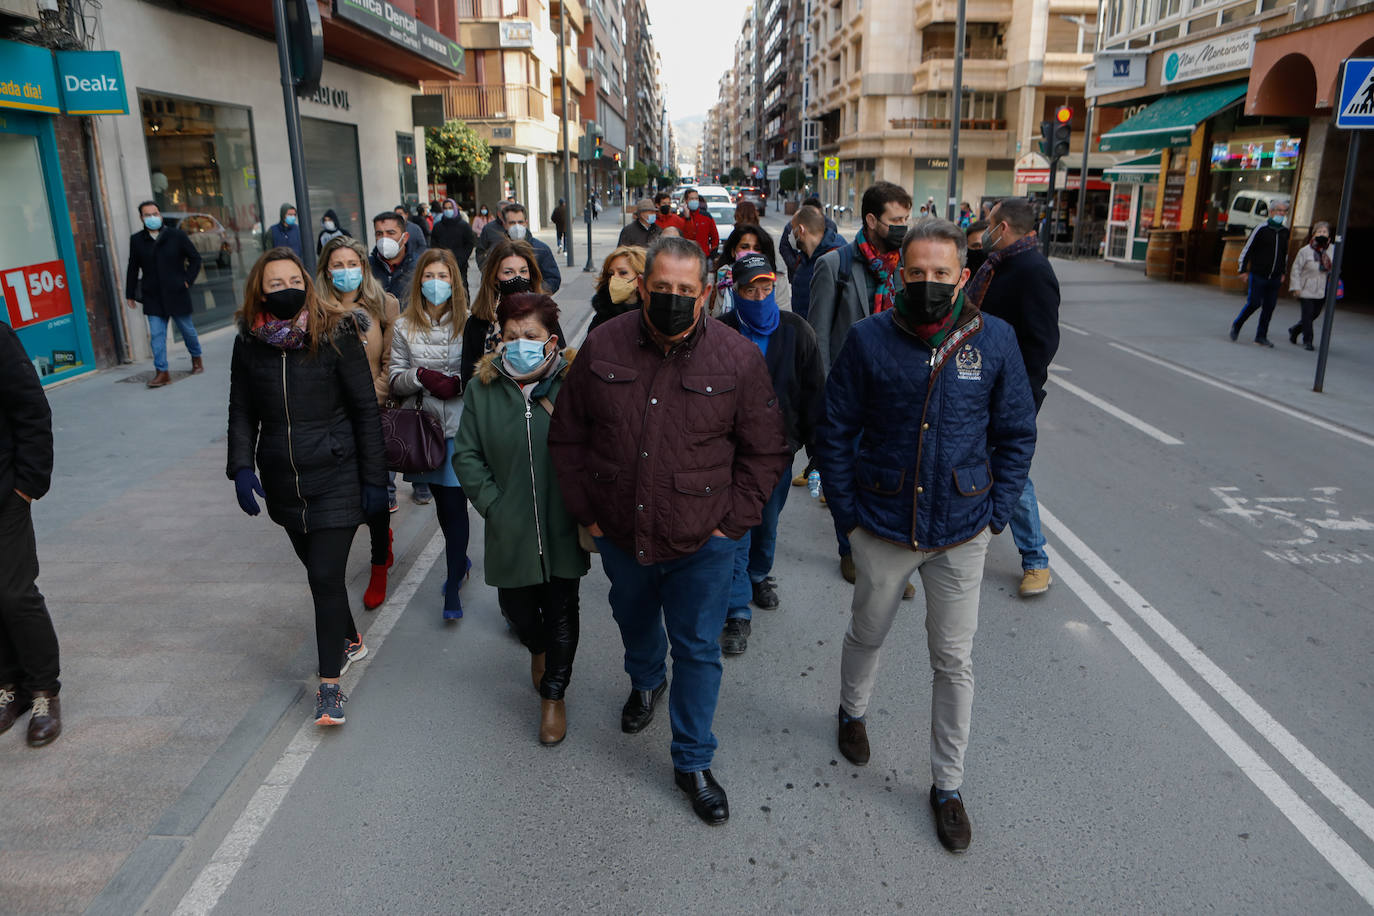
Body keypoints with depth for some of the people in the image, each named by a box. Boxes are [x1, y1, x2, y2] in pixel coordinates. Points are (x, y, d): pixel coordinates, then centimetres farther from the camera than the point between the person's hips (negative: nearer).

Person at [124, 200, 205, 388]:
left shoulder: (177, 235, -1)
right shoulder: (136, 240, 4)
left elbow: (195, 258, 6)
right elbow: (133, 268, 11)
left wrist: (188, 280, -3)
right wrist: (130, 294, 11)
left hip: (177, 294, -1)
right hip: (153, 298, 1)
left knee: (187, 329, 12)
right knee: (156, 334, -4)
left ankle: (196, 358, 37)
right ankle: (162, 372, -2)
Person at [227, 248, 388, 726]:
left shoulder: (336, 335, -8)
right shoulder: (249, 343, 2)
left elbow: (366, 409, -7)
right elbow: (242, 412, 9)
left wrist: (374, 478, -8)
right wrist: (241, 467, -6)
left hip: (336, 478, -4)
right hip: (283, 484, 5)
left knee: (327, 576, -7)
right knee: (318, 570, 18)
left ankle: (329, 686, 3)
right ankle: (351, 641, 42)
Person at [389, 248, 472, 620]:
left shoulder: (467, 322, -3)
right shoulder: (404, 326, 5)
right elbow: (395, 380, 5)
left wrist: (456, 383, -18)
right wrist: (422, 376, -14)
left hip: (460, 425, -3)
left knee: (454, 503, -4)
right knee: (441, 502, 15)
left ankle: (453, 587, 8)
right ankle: (460, 561, 40)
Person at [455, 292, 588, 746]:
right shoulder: (484, 388, -2)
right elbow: (466, 456, 2)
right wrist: (493, 505, -5)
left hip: (562, 530, -2)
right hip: (510, 533, 2)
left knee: (561, 613, 10)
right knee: (517, 608, 16)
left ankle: (553, 695, 31)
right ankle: (538, 648, 52)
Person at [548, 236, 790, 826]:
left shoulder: (738, 358, -13)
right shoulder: (603, 347, -8)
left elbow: (766, 451, -5)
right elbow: (567, 436, 2)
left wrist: (732, 522, -9)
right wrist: (586, 511, 1)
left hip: (702, 544, -3)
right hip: (620, 536, 3)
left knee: (698, 650, 7)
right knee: (635, 623, 28)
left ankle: (693, 762, 28)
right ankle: (645, 681, 61)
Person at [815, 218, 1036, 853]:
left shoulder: (994, 340, -6)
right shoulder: (869, 339, -9)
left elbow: (1016, 435, 3)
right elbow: (835, 431, -2)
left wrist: (995, 513, -3)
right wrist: (847, 514, -5)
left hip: (961, 535, 1)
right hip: (882, 529, 0)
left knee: (954, 661, 10)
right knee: (867, 634, 21)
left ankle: (948, 785, 29)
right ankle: (853, 712, 52)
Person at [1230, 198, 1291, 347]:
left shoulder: (1285, 231, 10)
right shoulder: (1261, 229, -6)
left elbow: (1285, 253, 22)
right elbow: (1247, 249, -3)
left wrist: (1283, 272, 20)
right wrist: (1243, 270, -5)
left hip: (1275, 278, 5)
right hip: (1258, 275, -5)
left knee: (1269, 307, 3)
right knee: (1254, 303, -8)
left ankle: (1261, 336, 10)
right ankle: (1236, 325, 15)